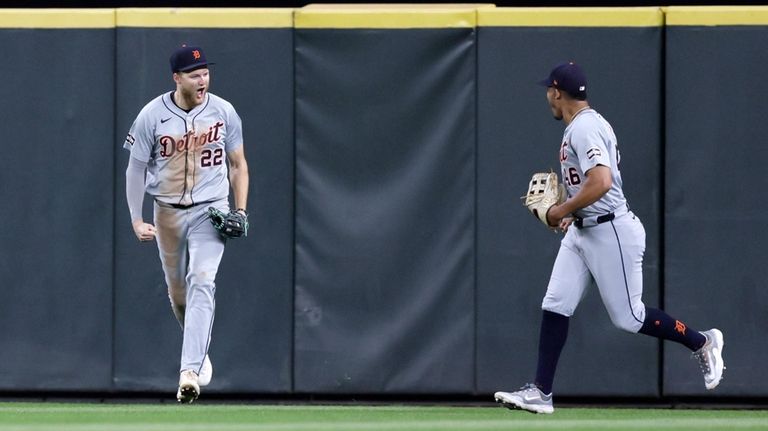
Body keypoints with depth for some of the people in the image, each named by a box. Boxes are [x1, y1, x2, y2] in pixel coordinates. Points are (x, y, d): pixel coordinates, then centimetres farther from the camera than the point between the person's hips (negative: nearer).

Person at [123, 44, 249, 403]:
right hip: (168, 212, 2)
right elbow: (136, 168, 0)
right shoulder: (152, 115, -8)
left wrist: (240, 210, -3)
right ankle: (200, 353, 39)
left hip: (210, 210, -1)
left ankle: (190, 371, -28)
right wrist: (136, 219, -6)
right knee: (177, 290, 13)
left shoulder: (224, 112, -4)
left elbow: (238, 164, 7)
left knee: (201, 282, -19)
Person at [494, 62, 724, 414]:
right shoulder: (578, 126, 13)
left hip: (611, 232, -10)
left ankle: (702, 343, 15)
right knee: (555, 306, 1)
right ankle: (541, 392, 0)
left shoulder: (584, 128, -20)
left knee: (628, 317, -2)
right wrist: (572, 214, 15)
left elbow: (601, 182, -31)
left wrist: (561, 211, -20)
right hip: (581, 232, 10)